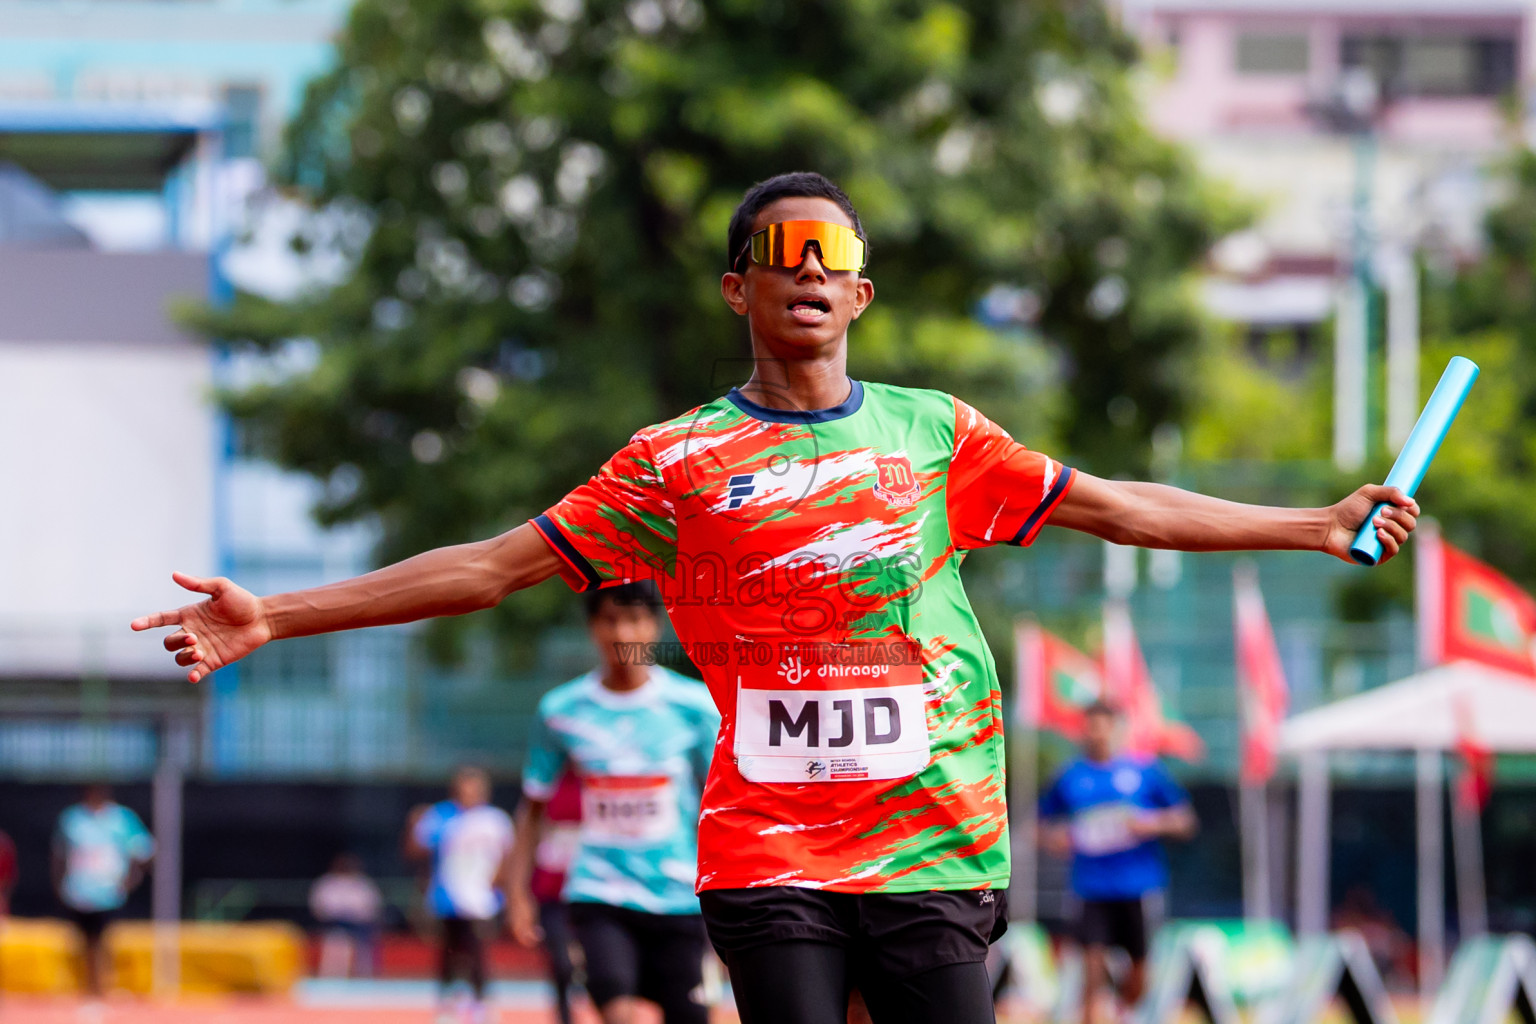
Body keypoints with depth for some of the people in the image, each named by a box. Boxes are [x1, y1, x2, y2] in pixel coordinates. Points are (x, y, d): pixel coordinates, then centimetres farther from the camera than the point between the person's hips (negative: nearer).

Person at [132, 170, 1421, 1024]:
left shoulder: (933, 433, 12)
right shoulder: (678, 462, 6)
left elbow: (1109, 507, 17)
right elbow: (498, 564, 5)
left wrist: (1312, 525, 18)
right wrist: (275, 617, -1)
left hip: (934, 845, 2)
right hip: (771, 851, -1)